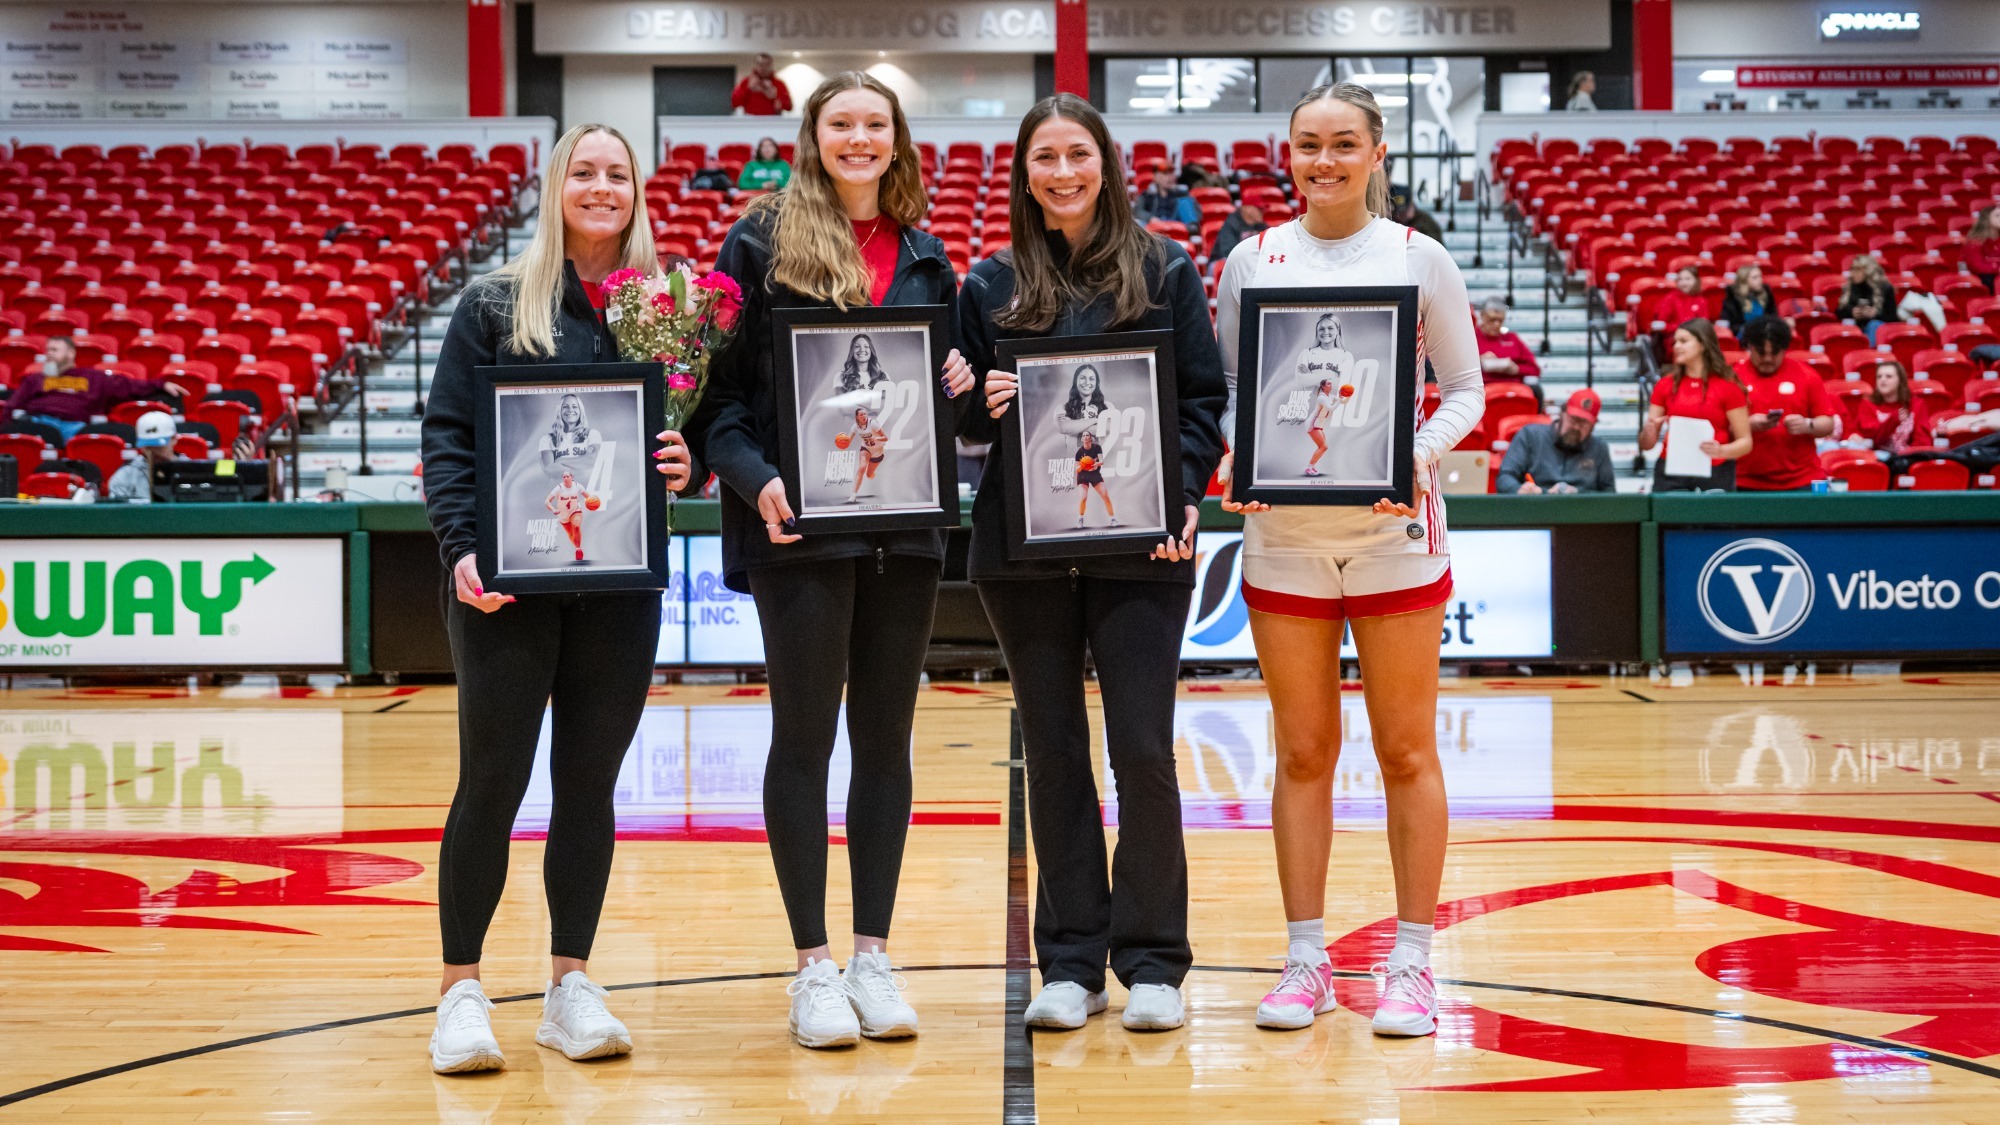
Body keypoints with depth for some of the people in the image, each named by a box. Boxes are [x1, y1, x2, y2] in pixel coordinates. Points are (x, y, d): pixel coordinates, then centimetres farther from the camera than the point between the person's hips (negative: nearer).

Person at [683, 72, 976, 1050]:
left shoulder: (924, 253, 13)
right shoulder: (762, 241, 1)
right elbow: (723, 381, -3)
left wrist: (960, 385, -2)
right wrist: (754, 480, -18)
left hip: (905, 523, 4)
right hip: (800, 524, -4)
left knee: (886, 736, 7)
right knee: (804, 737, 1)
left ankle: (872, 954, 16)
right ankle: (813, 963, 9)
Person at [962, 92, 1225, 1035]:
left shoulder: (1166, 271, 7)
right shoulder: (992, 284, 10)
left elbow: (1204, 398, 4)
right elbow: (965, 419, 13)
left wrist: (1183, 495, -10)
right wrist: (980, 405, -9)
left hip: (1139, 543, -2)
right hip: (1024, 549, 2)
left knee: (1142, 749, -4)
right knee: (1053, 753, 6)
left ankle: (1152, 960, 9)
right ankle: (1069, 962, 15)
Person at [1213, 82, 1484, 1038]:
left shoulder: (1419, 259, 2)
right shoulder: (1251, 261, 6)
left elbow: (1466, 390, 4)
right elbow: (1221, 386, 10)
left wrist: (1421, 454, -15)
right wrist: (1235, 452, -10)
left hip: (1392, 525, -1)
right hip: (1282, 529, 2)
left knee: (1406, 749, 3)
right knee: (1302, 751, 6)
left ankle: (1410, 962, 12)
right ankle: (1305, 960, 16)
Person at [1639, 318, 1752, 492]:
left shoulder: (1728, 387, 1)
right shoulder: (1666, 385, 9)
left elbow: (1745, 442, 1)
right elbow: (1647, 444, 11)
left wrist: (1721, 450, -17)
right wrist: (1649, 430, -11)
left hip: (1714, 473, -2)